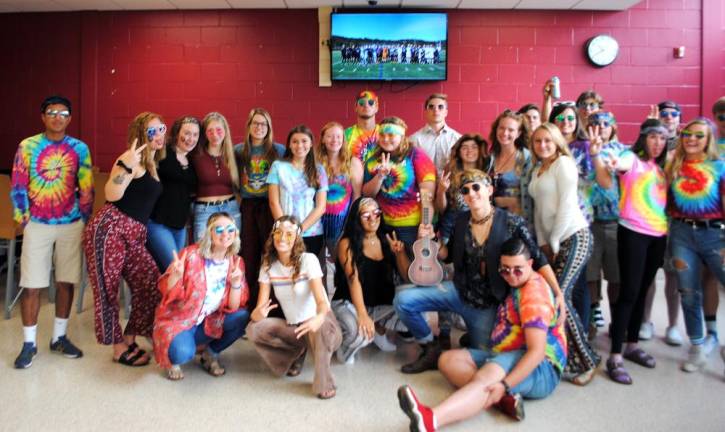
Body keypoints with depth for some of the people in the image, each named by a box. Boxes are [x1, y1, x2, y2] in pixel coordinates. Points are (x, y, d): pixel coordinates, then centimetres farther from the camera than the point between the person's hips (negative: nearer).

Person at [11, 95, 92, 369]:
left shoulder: (79, 148, 1)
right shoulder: (27, 146, 0)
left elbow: (86, 189, 4)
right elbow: (17, 187, 1)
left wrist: (82, 221, 3)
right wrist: (24, 220, -1)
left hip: (70, 225, 1)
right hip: (37, 225, -1)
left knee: (66, 282, 7)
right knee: (31, 285, 0)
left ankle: (59, 337, 20)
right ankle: (29, 343, 13)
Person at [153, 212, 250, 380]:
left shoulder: (236, 262, -5)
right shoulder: (191, 254, -16)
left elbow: (233, 307, -8)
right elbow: (166, 291, -13)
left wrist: (236, 283, -27)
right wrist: (176, 275, -34)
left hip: (210, 323, 4)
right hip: (178, 320, -4)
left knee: (243, 318, -21)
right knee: (182, 353, -33)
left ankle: (210, 353, 5)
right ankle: (173, 359, 7)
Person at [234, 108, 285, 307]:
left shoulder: (279, 150, 3)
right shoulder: (239, 150, 8)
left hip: (270, 206, -2)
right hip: (247, 206, 2)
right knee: (248, 253, 6)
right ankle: (249, 298, 17)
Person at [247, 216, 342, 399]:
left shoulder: (308, 260, -16)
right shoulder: (268, 265, -4)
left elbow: (322, 301, -27)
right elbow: (258, 309, -10)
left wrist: (319, 318, -51)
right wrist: (258, 313, -37)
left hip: (320, 326, -5)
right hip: (292, 327, 5)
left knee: (320, 326, -39)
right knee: (254, 329, -17)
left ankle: (324, 382, -17)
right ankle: (297, 352, 6)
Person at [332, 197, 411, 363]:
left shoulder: (388, 240, 3)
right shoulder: (347, 243, -9)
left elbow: (407, 277, 1)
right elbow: (353, 280, -21)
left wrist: (400, 252, -16)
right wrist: (362, 314, -32)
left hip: (382, 305, 5)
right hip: (349, 303, -4)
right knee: (359, 332, -36)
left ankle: (379, 329, 12)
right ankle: (347, 348, 4)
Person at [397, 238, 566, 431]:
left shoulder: (534, 293, -14)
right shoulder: (518, 286, 15)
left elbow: (537, 351, -22)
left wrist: (504, 385, -31)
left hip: (539, 368, -9)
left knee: (485, 377, -39)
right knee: (449, 359, -6)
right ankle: (502, 398, -29)